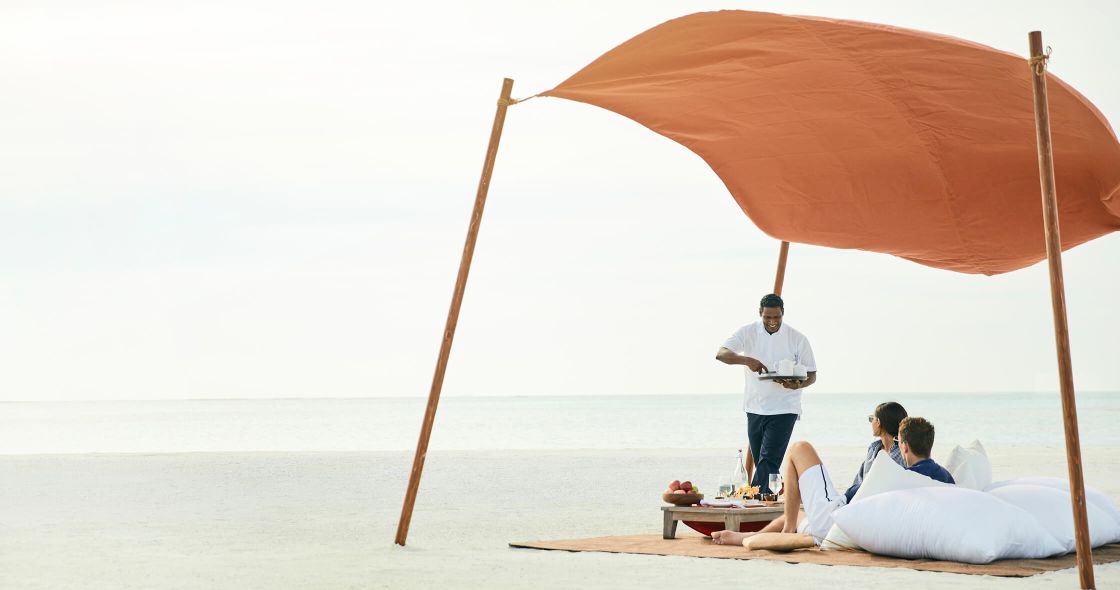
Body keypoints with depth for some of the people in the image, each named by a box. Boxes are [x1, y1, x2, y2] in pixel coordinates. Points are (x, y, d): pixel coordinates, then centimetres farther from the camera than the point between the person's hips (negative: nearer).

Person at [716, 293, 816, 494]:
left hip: (784, 409, -3)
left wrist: (797, 385, -20)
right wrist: (747, 360, -27)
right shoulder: (748, 333, 1)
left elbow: (811, 375, 3)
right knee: (760, 461, 7)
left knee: (769, 460, -14)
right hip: (755, 408, 3)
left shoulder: (797, 339, -2)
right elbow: (721, 354, -9)